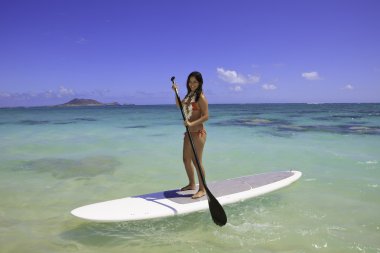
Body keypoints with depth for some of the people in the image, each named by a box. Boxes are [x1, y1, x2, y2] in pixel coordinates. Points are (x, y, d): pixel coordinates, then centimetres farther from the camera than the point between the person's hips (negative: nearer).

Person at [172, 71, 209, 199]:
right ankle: (192, 184, 31)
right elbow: (179, 105, 27)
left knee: (197, 161, -5)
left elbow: (206, 116, -18)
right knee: (186, 159, 15)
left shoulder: (200, 97, -12)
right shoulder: (189, 95, 13)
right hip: (189, 132, 9)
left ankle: (202, 189, 7)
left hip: (198, 132, -9)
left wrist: (192, 123, -30)